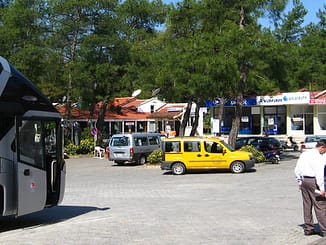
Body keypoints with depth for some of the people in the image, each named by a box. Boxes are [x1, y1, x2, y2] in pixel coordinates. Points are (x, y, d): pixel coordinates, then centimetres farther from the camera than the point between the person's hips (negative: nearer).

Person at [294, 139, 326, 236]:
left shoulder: (304, 154, 11)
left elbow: (297, 170, 13)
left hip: (303, 180, 8)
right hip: (313, 181, -8)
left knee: (307, 205, 12)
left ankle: (308, 229, 17)